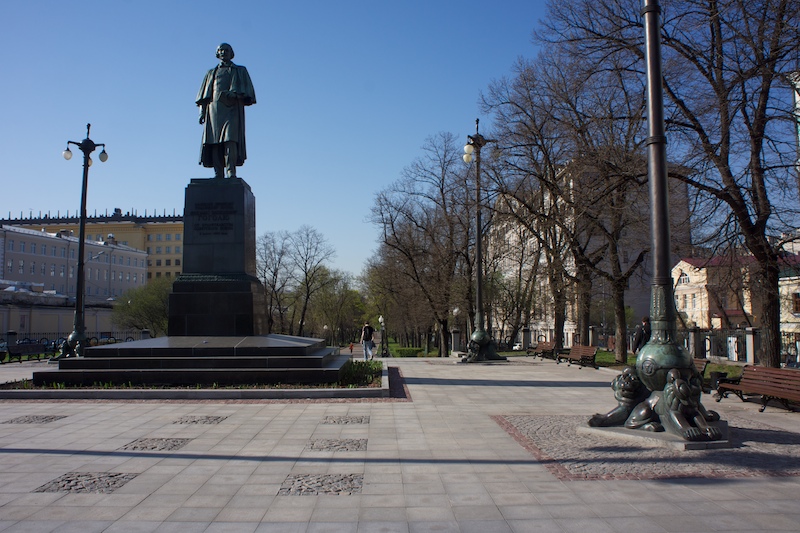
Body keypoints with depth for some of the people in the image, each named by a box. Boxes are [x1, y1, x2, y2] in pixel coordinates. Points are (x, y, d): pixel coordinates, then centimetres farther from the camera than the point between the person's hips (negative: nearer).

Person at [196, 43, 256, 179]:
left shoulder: (240, 71, 21)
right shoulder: (211, 73, 28)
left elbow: (247, 91, 7)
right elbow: (204, 96, 21)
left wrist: (235, 94, -13)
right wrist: (202, 112, 7)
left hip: (232, 108, -3)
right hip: (214, 109, 3)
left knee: (230, 138, -22)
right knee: (214, 141, -10)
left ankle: (231, 171, -29)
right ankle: (218, 174, -14)